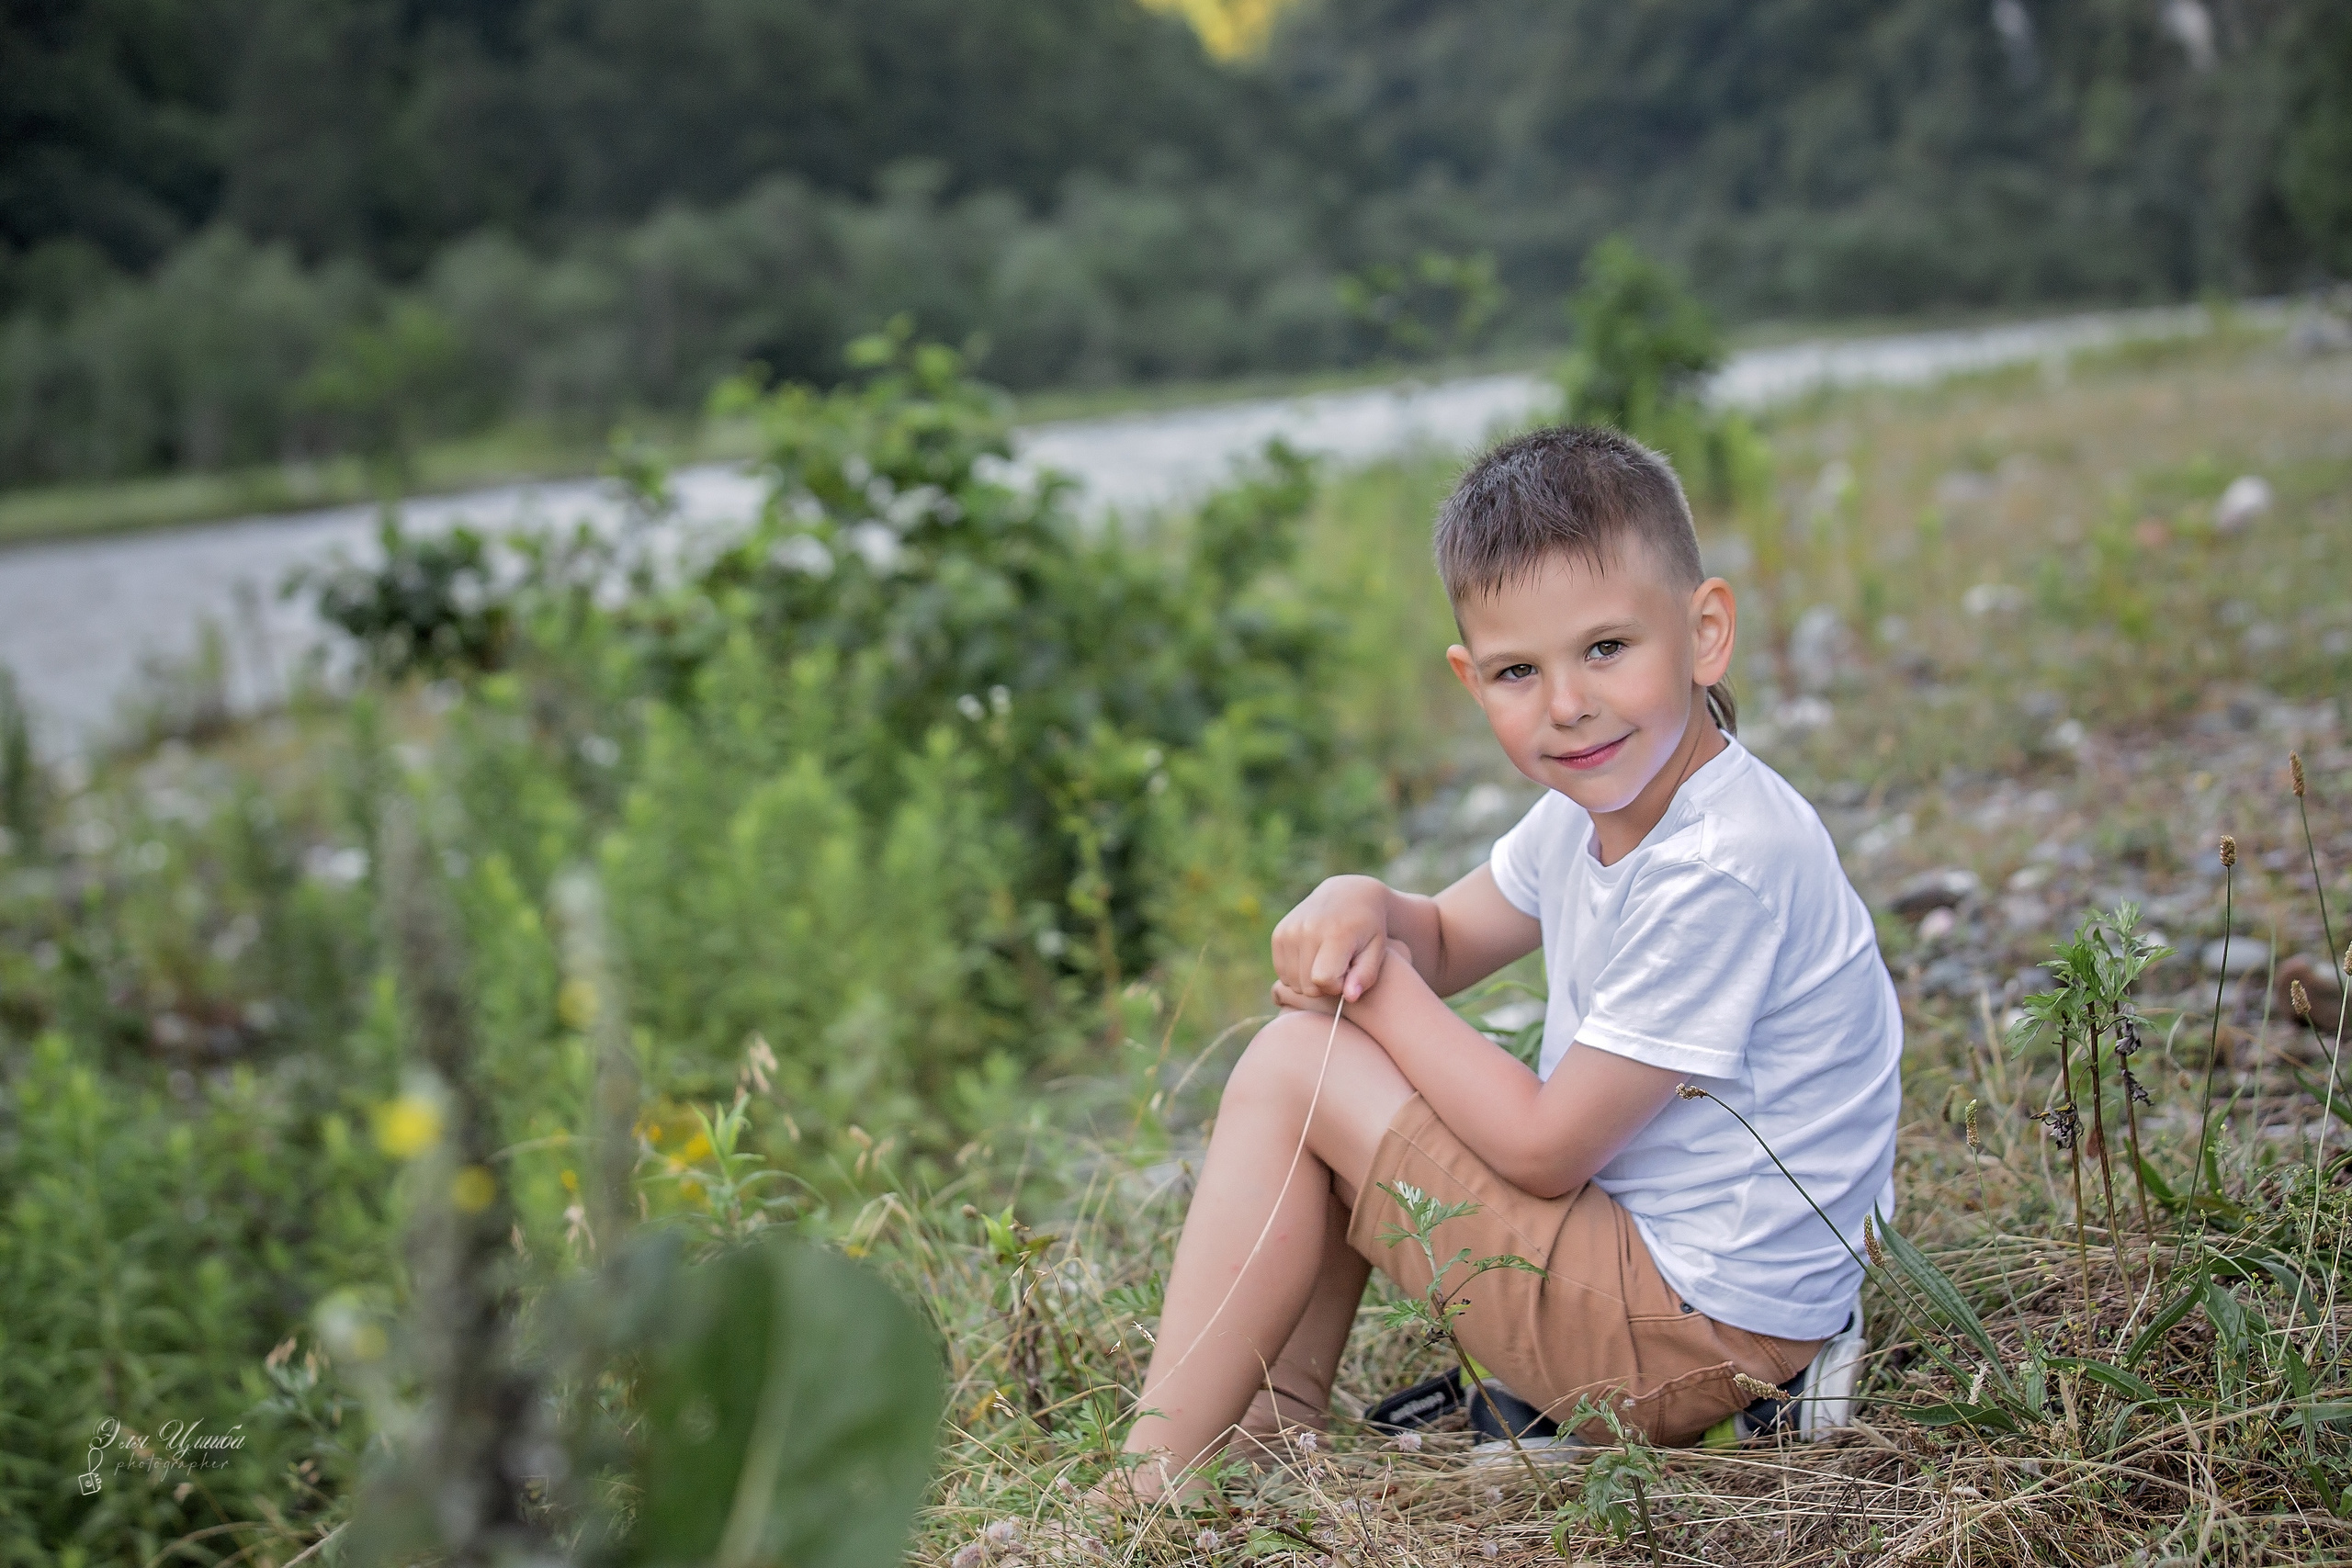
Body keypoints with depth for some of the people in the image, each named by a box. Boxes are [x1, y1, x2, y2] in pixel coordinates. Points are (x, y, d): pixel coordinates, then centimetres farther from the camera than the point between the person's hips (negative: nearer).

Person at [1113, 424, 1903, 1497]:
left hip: (1696, 1333, -10)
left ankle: (1148, 1491, -5)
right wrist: (1362, 909, -9)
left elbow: (1546, 1149, -23)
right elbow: (1445, 943, 16)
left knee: (1293, 1069, -13)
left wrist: (1378, 990, -12)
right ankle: (1274, 1433, 13)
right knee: (1326, 1050, 12)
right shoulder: (1602, 799, 2)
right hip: (1632, 1223, 10)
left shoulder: (1717, 871, -28)